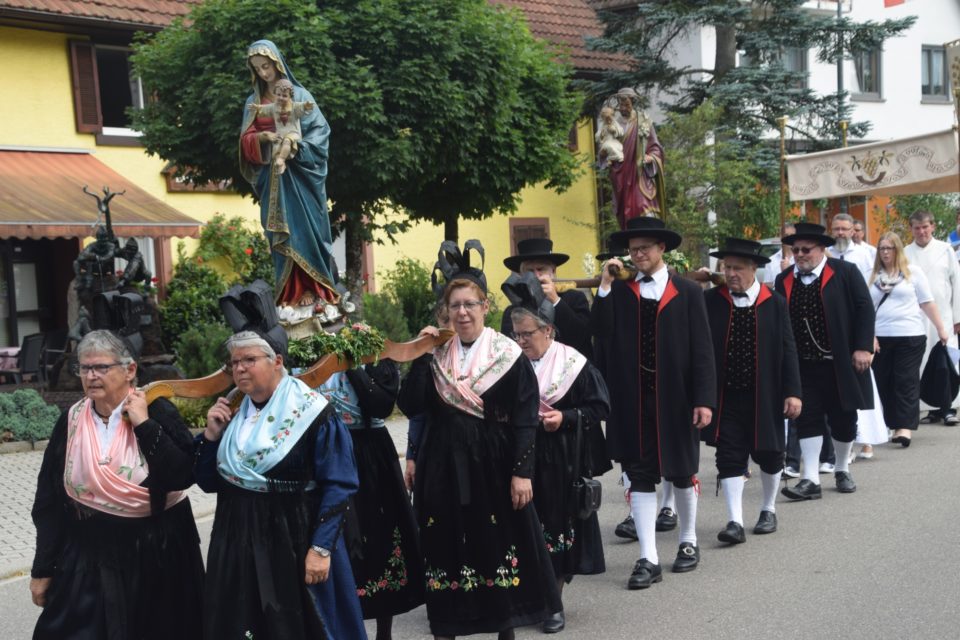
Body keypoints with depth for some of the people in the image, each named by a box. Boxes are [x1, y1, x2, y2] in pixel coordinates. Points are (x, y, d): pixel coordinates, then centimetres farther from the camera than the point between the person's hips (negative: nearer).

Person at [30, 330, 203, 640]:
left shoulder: (157, 410, -8)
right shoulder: (71, 420, 0)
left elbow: (184, 475, -19)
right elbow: (48, 501, 4)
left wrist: (144, 425, -20)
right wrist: (43, 569, 5)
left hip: (158, 552, -2)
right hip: (87, 556, 2)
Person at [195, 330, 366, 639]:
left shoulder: (311, 413, -12)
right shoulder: (232, 415, 7)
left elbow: (338, 486, -15)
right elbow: (208, 483, 11)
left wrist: (321, 548, -19)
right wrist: (212, 436, -3)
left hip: (294, 540, -6)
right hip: (236, 538, 6)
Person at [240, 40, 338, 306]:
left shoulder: (299, 94, 3)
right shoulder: (253, 102, 12)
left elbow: (320, 129, -3)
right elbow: (246, 140, 5)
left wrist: (297, 145, -19)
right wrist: (262, 138, -17)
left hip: (301, 174, -3)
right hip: (272, 176, 3)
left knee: (309, 230, -5)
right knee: (282, 235, 1)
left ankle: (319, 293, -1)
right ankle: (289, 296, 3)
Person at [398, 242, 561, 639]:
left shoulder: (508, 356, -4)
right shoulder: (435, 355, 5)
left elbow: (525, 419, -7)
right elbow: (410, 406, -4)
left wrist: (521, 472, -13)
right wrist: (420, 357, -11)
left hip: (492, 465, -2)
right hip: (444, 466, 3)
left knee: (498, 546, 5)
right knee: (445, 549, 6)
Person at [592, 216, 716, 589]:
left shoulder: (687, 292, 0)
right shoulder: (618, 292, 5)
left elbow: (701, 349, -4)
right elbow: (601, 335, -9)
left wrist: (704, 399, -11)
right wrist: (604, 286, -11)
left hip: (675, 399, -1)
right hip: (633, 401, 1)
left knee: (681, 472, 14)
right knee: (640, 477, 1)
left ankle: (688, 542, 34)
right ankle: (648, 559, 5)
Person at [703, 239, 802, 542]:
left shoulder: (775, 303, -2)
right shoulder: (710, 300, -2)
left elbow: (787, 350, -1)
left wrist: (792, 392, -5)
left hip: (765, 396, 0)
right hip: (726, 395, 0)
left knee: (769, 454, 12)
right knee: (729, 458, -2)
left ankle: (768, 510, 32)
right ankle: (735, 521, 0)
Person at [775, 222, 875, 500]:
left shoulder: (845, 272, -3)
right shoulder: (784, 280, 5)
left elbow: (865, 310, -5)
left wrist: (863, 348, -11)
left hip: (841, 362, -2)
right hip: (803, 365, 2)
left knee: (843, 418, 10)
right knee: (808, 419, -2)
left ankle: (842, 470, 30)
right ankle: (810, 479, -1)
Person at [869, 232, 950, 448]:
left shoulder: (913, 271, 5)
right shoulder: (873, 276, 10)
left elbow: (927, 302, 4)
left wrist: (941, 329, 2)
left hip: (910, 336, -3)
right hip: (880, 337, 3)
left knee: (907, 382, -5)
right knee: (884, 382, 5)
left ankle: (905, 427, -7)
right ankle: (893, 425, 16)